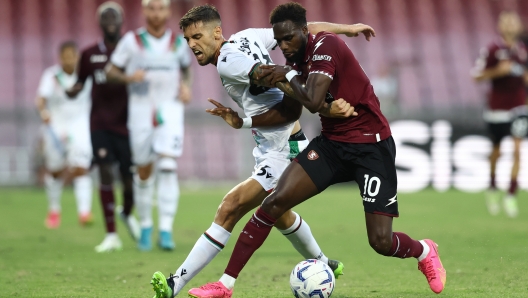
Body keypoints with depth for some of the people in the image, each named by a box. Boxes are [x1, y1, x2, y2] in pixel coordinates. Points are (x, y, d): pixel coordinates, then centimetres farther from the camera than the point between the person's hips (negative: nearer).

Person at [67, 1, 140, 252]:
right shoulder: (90, 55, 5)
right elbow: (81, 82, 13)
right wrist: (73, 90, -8)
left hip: (126, 123, 0)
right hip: (100, 124, 0)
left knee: (129, 178, 1)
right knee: (105, 172, -12)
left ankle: (127, 214, 37)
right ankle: (111, 235, -7)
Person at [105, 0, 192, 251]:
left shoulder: (178, 42, 5)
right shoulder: (131, 41, -2)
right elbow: (111, 71, 3)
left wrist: (185, 85, 4)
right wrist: (128, 77, -17)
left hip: (170, 110, 0)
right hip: (141, 110, 0)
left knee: (168, 167, -15)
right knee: (144, 171, 7)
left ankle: (166, 230, -17)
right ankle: (145, 225, 26)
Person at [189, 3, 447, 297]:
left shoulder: (325, 46, -19)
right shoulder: (298, 59, 5)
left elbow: (314, 102, -29)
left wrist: (288, 75, -13)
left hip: (372, 147, -7)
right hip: (333, 143, 7)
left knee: (381, 242, -11)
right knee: (274, 201, -11)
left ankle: (425, 252, 26)